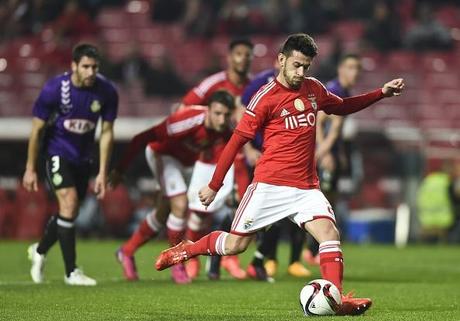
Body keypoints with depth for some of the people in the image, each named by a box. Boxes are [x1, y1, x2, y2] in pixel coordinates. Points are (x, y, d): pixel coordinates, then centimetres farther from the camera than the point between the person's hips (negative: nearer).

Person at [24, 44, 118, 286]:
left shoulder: (107, 92, -15)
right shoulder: (54, 89, -22)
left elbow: (106, 132, -4)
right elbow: (37, 130, -11)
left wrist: (102, 172, -6)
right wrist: (30, 169, -7)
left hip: (83, 157, 4)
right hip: (58, 152, -4)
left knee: (70, 211, 10)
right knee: (69, 202, -20)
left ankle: (40, 250, 39)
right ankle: (71, 272, -15)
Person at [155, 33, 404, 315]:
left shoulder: (314, 89, 10)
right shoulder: (266, 97, -8)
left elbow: (342, 107, 31)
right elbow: (237, 141, -5)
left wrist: (382, 93, 21)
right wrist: (214, 185, -3)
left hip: (307, 187, 5)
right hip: (270, 185, -4)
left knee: (330, 234, -18)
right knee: (235, 245, 0)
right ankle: (186, 249, 25)